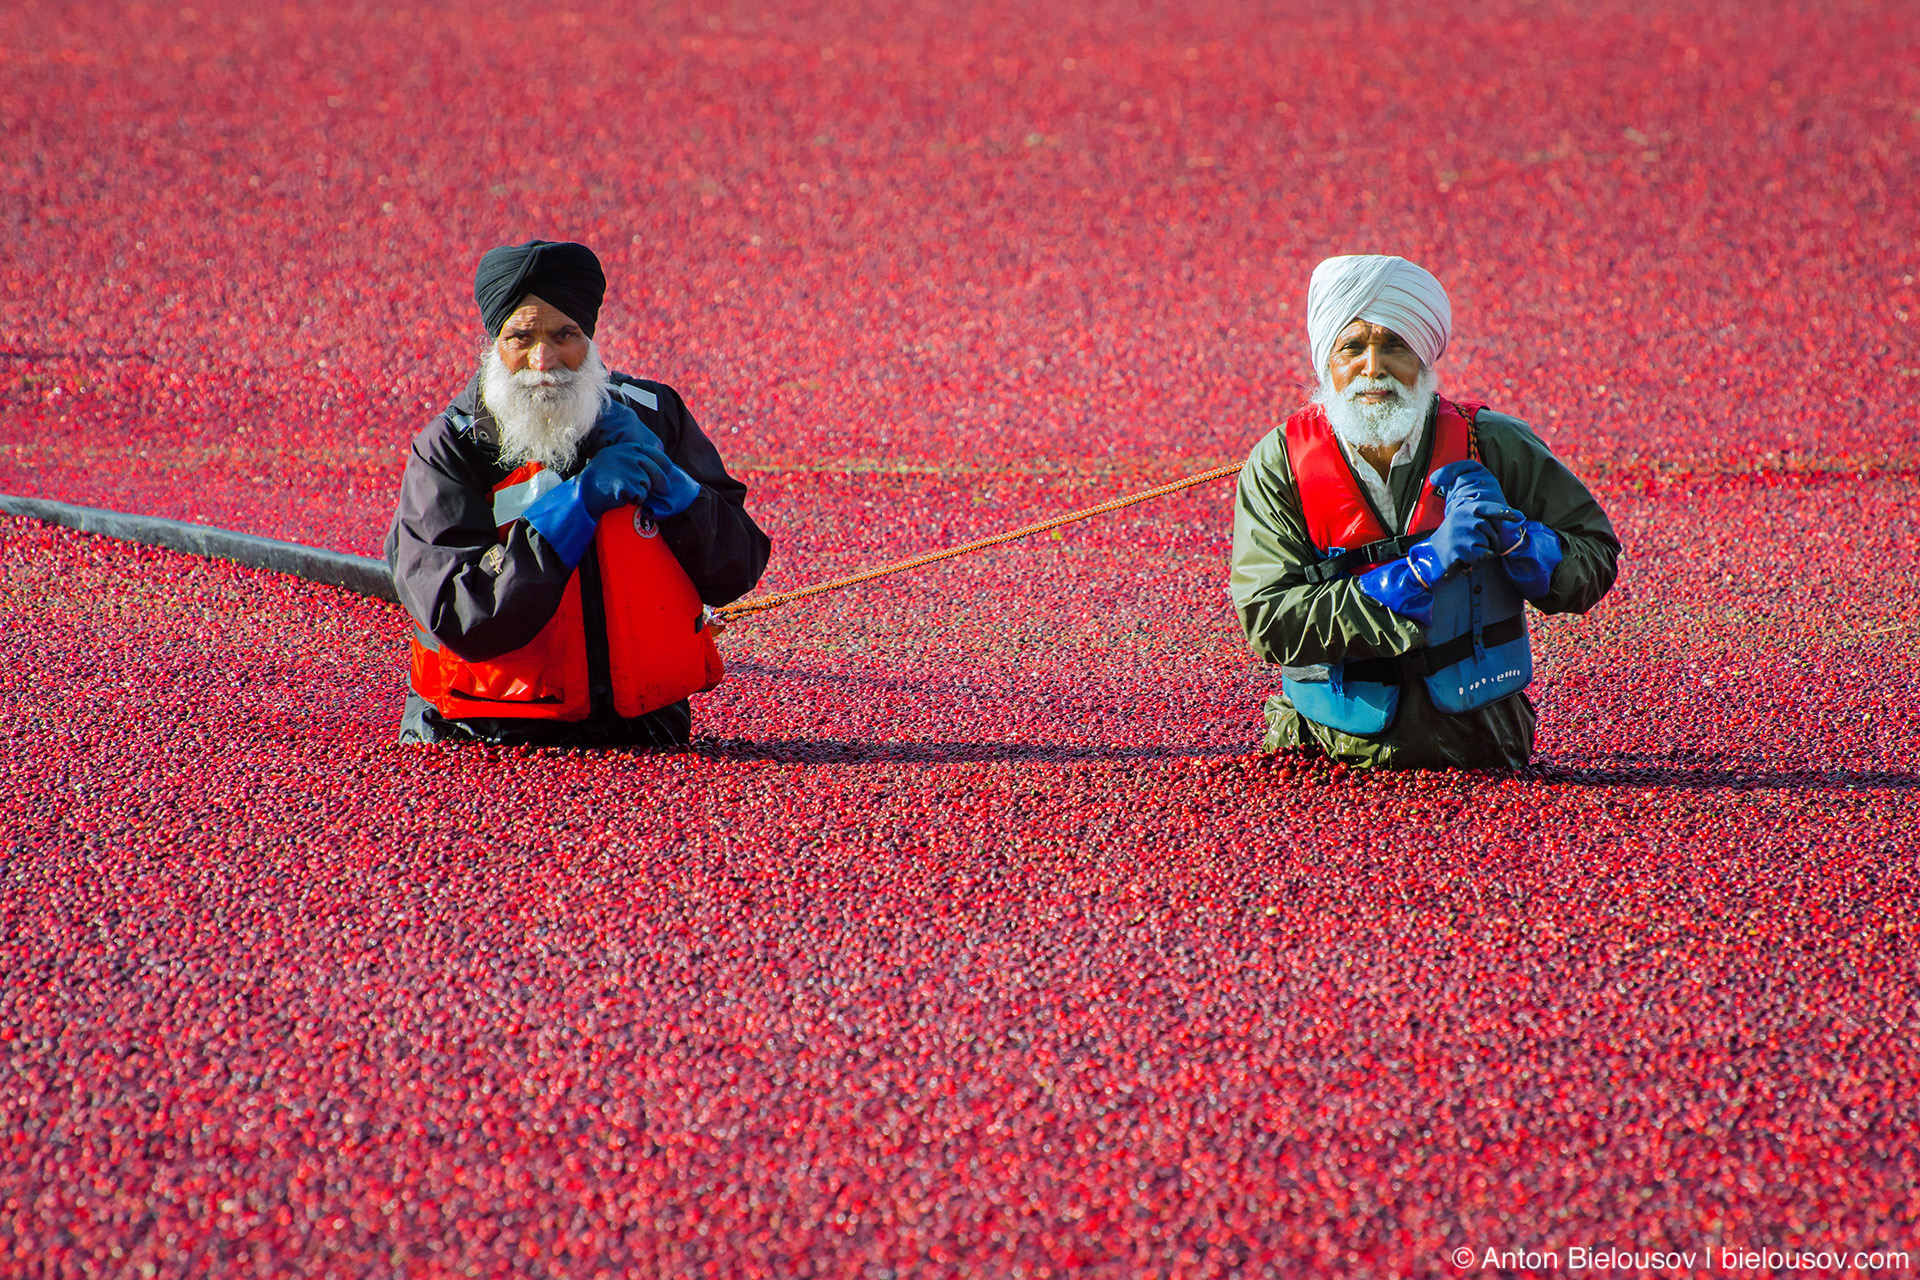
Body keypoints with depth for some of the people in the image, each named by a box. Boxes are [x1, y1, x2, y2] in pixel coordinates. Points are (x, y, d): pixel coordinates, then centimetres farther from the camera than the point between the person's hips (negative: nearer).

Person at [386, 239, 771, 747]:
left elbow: (734, 576, 7)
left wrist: (663, 481, -9)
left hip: (642, 729, 2)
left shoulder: (654, 416, 7)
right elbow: (462, 622, -15)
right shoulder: (447, 452, -3)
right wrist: (578, 504, -18)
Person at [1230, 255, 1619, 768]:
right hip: (1331, 758, 0)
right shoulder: (1277, 467, -4)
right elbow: (1268, 623, -15)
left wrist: (1510, 532, -16)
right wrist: (1423, 567, -21)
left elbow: (1595, 559, 6)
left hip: (1478, 755, 0)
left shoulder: (1494, 447, -1)